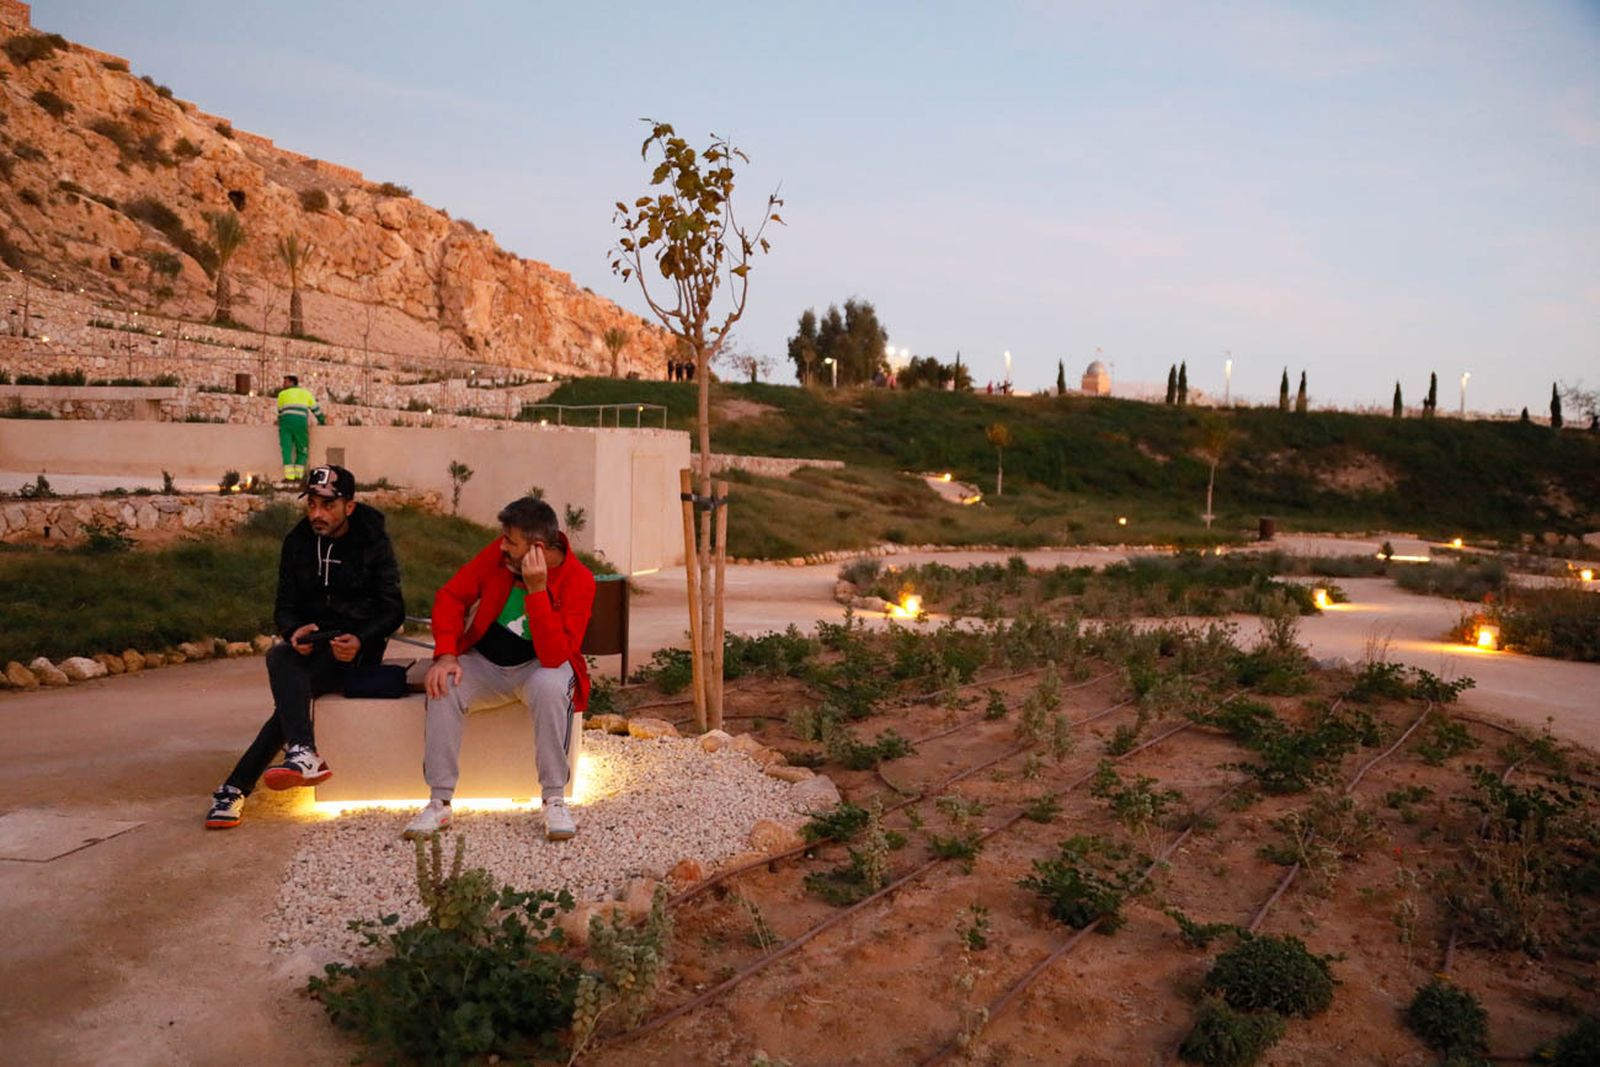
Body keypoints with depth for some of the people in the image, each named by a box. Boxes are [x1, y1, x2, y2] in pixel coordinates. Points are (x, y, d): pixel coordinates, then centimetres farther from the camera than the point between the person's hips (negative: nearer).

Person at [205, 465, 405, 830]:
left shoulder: (374, 543, -2)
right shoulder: (297, 542, 9)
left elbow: (392, 610, -4)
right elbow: (285, 607, 9)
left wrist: (360, 640, -24)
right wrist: (294, 631, -16)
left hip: (357, 646, -4)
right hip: (312, 643, 4)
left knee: (291, 686, -30)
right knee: (278, 657, -31)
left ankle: (236, 788, -31)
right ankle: (304, 755, -45)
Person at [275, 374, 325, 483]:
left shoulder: (282, 394, 20)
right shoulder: (305, 393, 21)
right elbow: (316, 409, 24)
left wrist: (279, 422, 47)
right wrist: (322, 422, 37)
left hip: (286, 421, 0)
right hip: (301, 422, 0)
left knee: (286, 449, 0)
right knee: (302, 450, 11)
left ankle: (289, 476, -11)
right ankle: (298, 475, 0)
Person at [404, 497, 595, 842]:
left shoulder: (578, 580, -22)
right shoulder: (498, 553, -11)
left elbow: (554, 657, -30)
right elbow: (452, 596, -2)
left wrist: (536, 591, -38)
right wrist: (445, 654, -16)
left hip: (537, 667, -3)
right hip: (485, 663, 3)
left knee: (551, 685, -37)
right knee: (444, 686, -26)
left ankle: (554, 800, -23)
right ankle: (439, 803, -15)